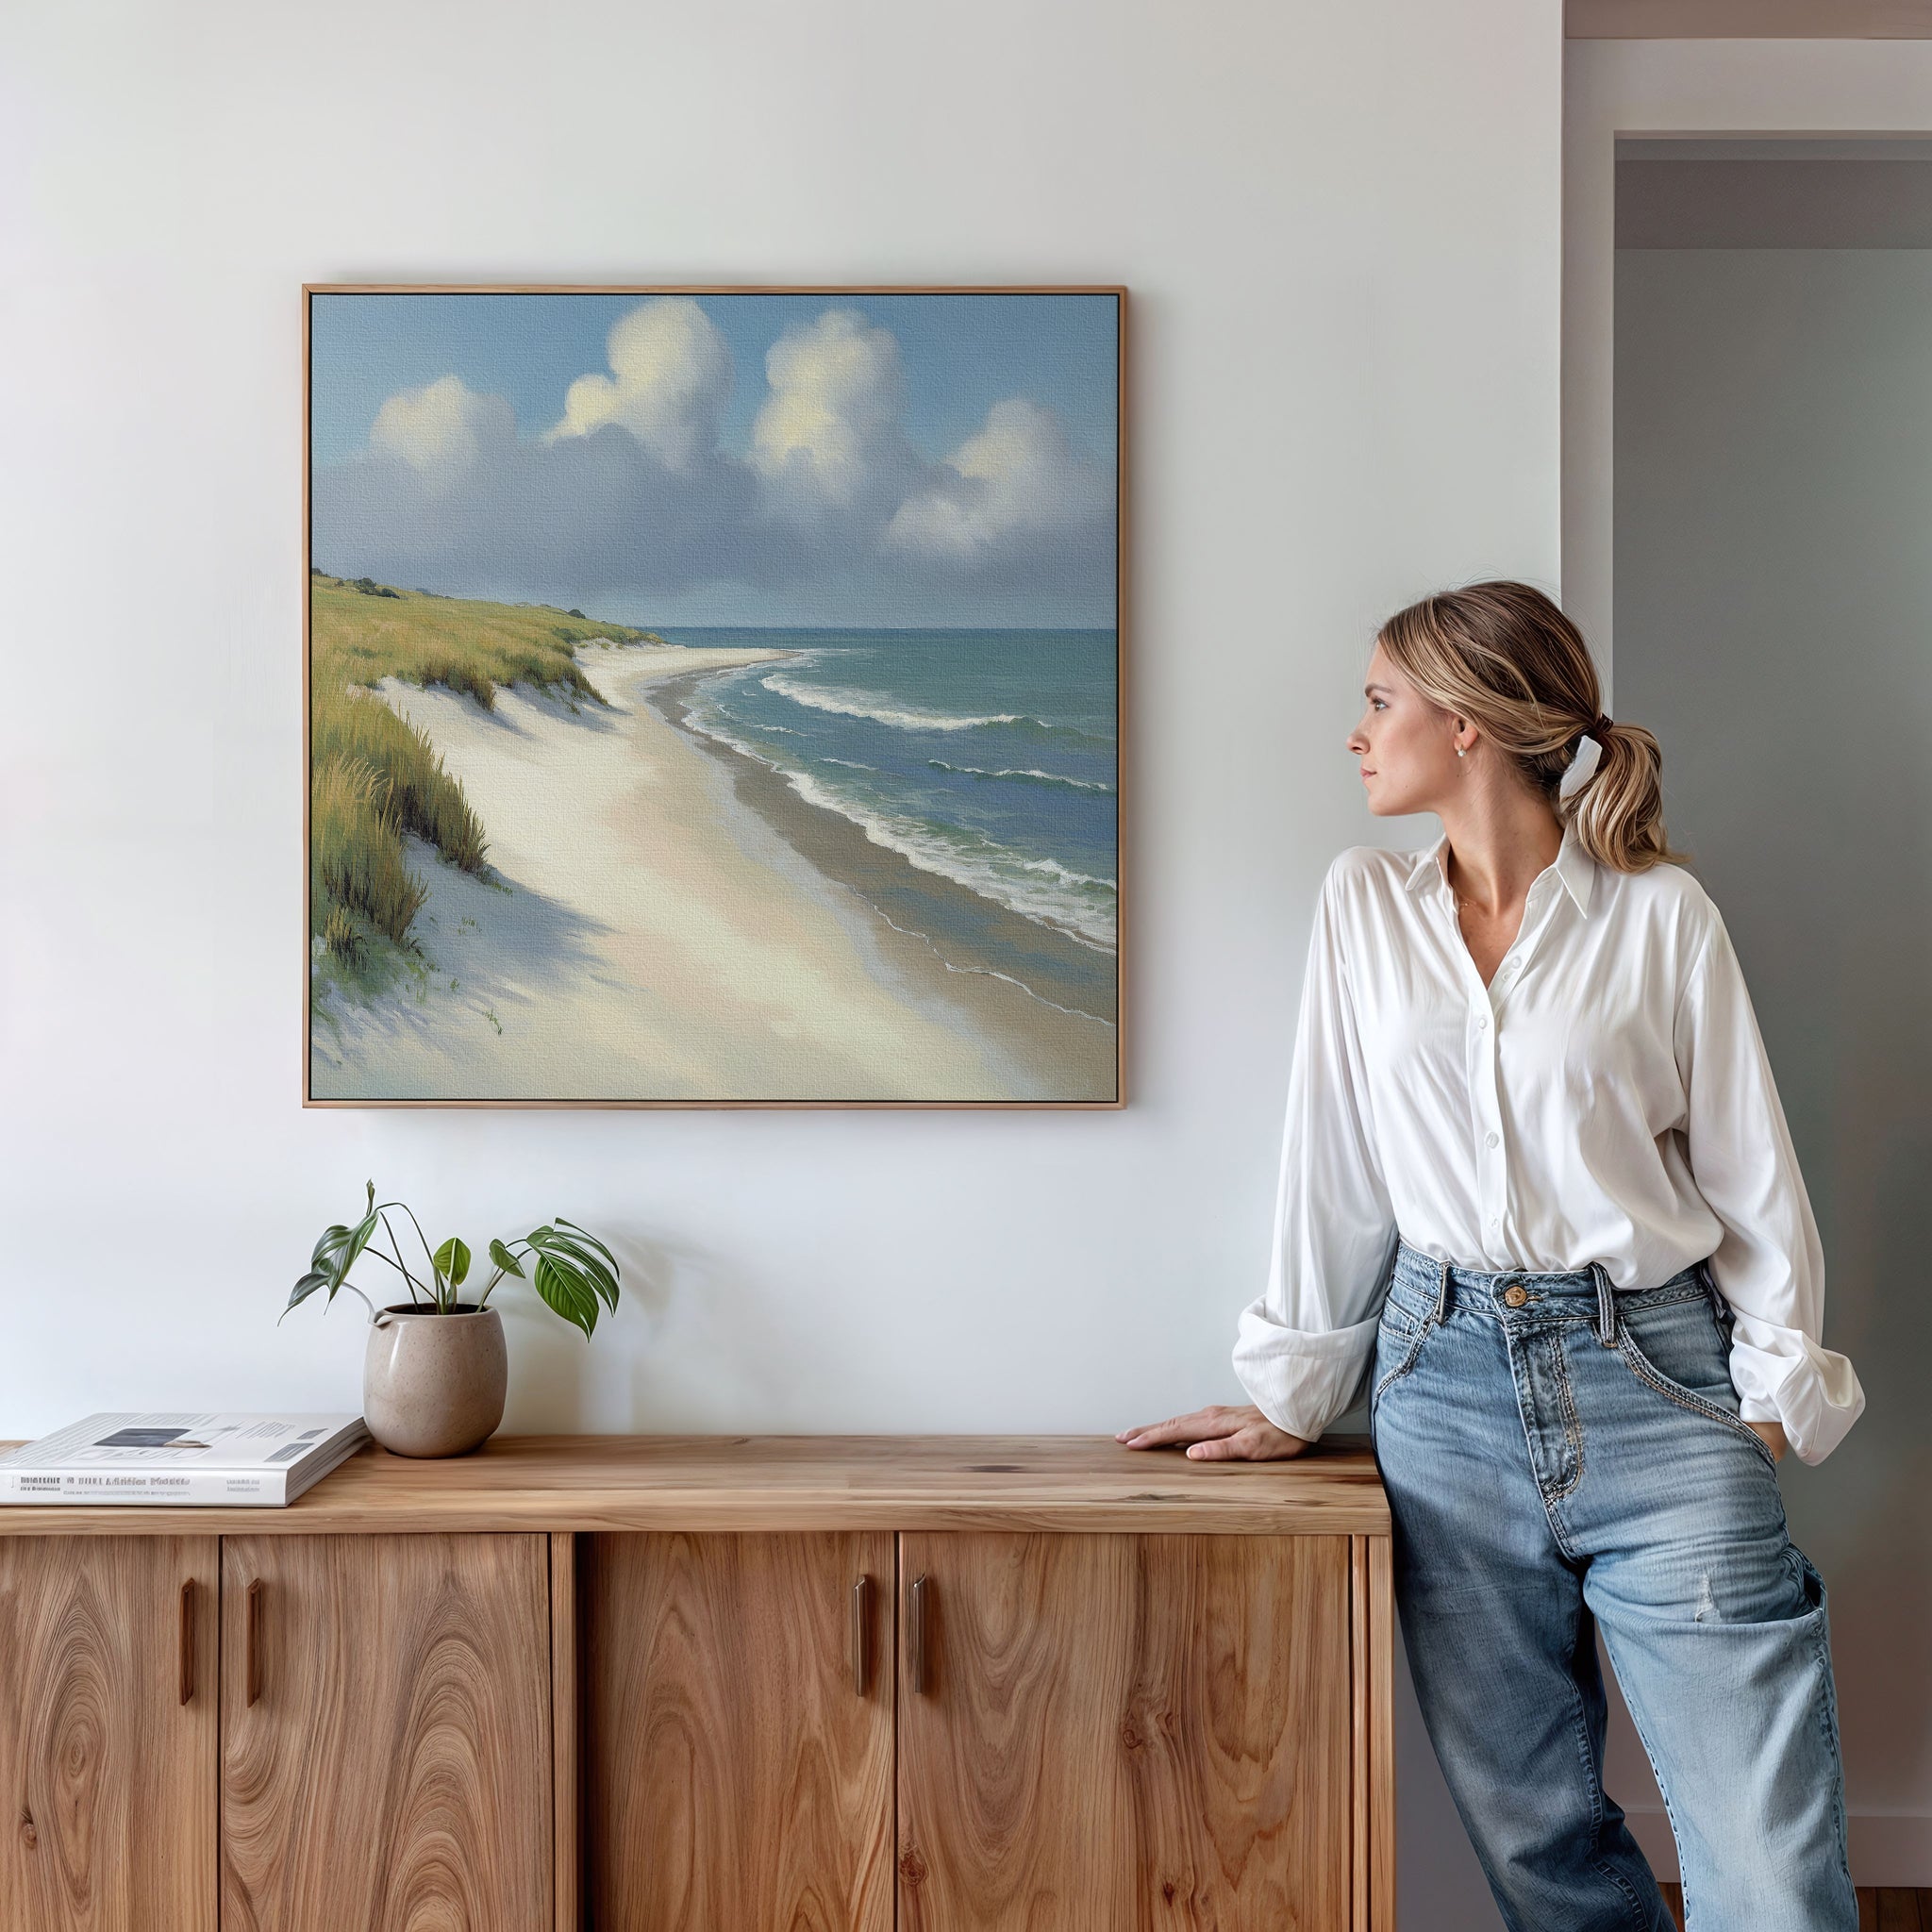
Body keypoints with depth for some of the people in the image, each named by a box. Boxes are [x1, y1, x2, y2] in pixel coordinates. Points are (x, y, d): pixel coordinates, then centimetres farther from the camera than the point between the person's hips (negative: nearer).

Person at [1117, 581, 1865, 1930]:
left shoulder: (1660, 912, -1)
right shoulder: (1364, 905, 7)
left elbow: (1749, 1167, 3)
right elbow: (1335, 1161, 9)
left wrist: (1777, 1389, -3)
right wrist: (1295, 1394, 10)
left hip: (1652, 1378, -2)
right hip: (1447, 1379, 3)